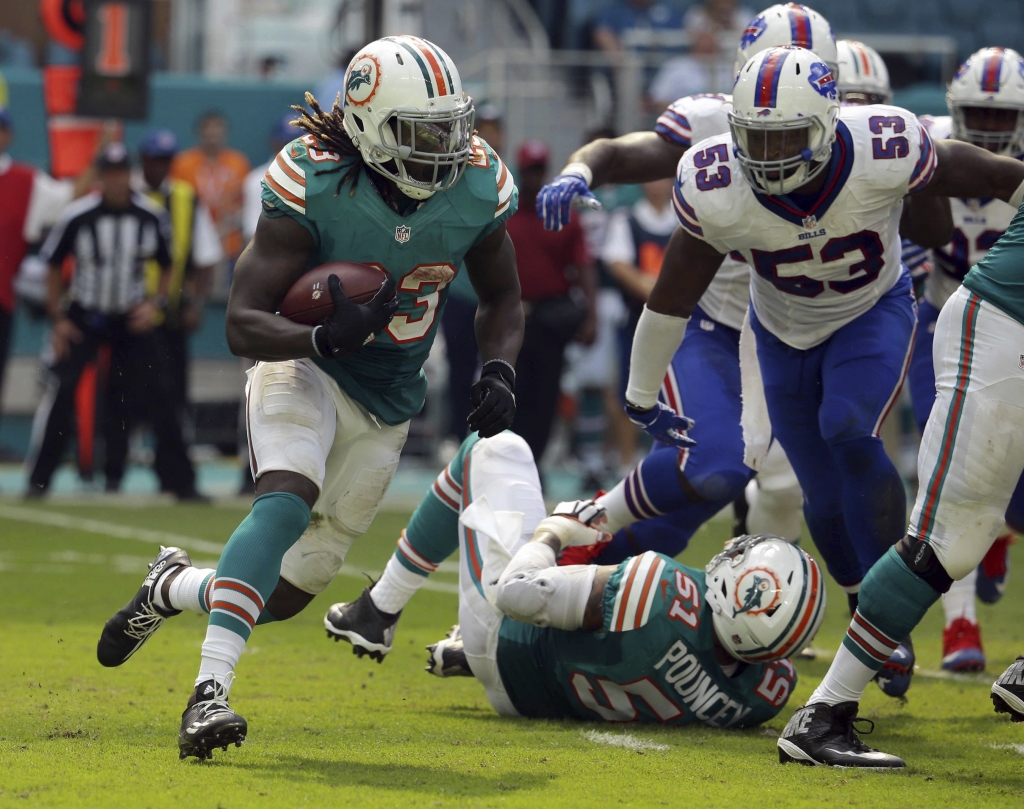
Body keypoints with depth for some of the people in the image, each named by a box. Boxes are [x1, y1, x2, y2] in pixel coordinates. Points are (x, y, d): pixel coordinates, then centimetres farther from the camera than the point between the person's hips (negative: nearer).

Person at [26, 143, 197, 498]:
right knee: (61, 390, -13)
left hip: (132, 320, 2)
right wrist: (58, 318, -3)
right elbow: (54, 265, 0)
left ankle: (184, 482, 5)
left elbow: (166, 265, 7)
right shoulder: (77, 216, -13)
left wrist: (156, 303, -9)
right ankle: (38, 479, -2)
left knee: (158, 395, -3)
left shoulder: (151, 216, -7)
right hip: (83, 318, -2)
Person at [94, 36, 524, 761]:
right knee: (288, 500, -36)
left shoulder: (479, 190, -12)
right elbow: (243, 323, -24)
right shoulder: (313, 186, -24)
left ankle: (174, 587, 37)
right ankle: (209, 694, -41)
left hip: (386, 406, 5)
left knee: (285, 595, 5)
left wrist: (499, 372, -13)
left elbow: (503, 300, 7)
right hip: (304, 368, -4)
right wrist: (326, 337, -43)